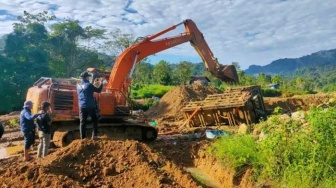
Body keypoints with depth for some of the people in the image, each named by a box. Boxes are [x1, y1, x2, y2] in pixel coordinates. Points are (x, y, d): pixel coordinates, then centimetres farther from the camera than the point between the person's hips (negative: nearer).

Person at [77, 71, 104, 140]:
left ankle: (83, 137, 6)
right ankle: (94, 135, 7)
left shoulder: (78, 86, 9)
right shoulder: (89, 85, -11)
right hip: (90, 106, -5)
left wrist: (94, 84, 25)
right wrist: (101, 83, 10)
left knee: (82, 122, 5)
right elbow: (98, 90, -4)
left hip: (82, 106, 5)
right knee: (95, 120, 11)